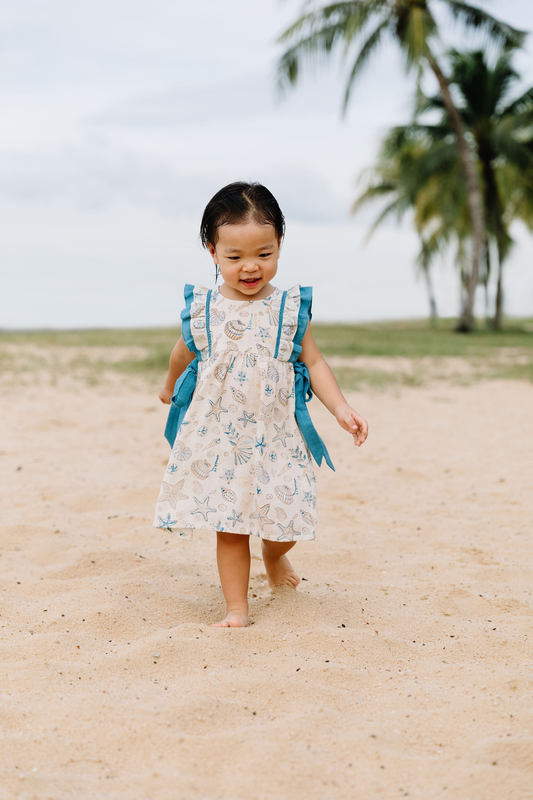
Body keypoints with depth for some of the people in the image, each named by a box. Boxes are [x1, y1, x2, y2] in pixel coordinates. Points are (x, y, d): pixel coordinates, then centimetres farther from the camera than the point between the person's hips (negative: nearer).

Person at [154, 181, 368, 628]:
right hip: (217, 437, 0)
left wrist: (342, 410, -8)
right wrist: (170, 387, 33)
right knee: (229, 526, 3)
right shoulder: (202, 308, -2)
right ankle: (237, 607, 15)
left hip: (276, 436, 0)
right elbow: (184, 353, 17)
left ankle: (274, 553, 42)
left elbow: (313, 362, 3)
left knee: (285, 515, 6)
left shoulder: (290, 309, -2)